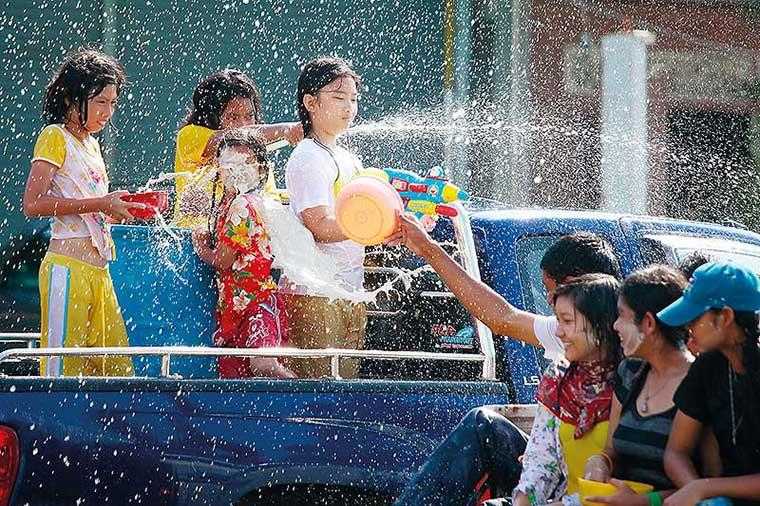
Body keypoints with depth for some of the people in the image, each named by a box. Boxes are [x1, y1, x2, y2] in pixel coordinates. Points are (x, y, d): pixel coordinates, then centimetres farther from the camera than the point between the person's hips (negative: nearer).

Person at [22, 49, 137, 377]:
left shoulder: (91, 143, 20)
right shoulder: (55, 137, -4)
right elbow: (32, 204, -16)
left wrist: (121, 207, 9)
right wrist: (99, 204, -17)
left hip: (98, 269, 8)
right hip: (68, 267, -8)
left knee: (117, 368, 4)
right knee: (62, 365, -9)